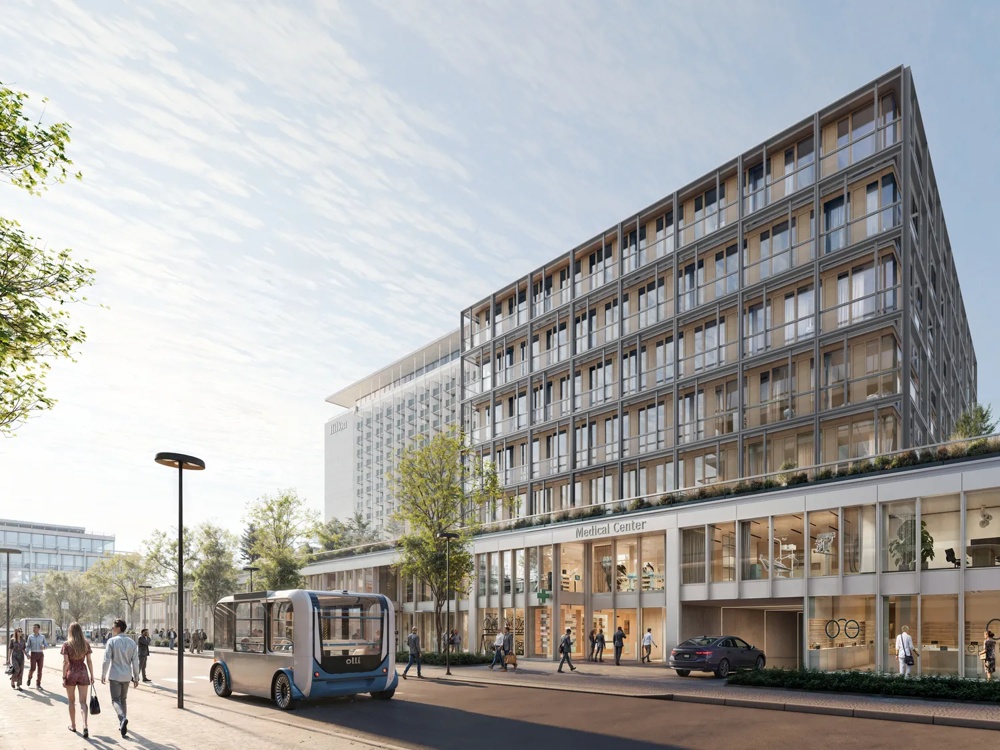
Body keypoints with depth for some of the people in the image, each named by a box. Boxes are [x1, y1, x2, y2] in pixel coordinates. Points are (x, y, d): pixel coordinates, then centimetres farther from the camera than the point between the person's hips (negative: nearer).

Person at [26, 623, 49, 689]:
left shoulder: (42, 637, 5)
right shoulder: (30, 637, 3)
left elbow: (46, 645, 8)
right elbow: (28, 646, 6)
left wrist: (44, 647, -16)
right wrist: (27, 654, -9)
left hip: (40, 654, 1)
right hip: (33, 654, -1)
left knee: (40, 670, -1)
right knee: (32, 668, -11)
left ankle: (38, 684, 8)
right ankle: (29, 678, 22)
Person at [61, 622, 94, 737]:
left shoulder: (67, 645, -7)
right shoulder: (86, 644, 1)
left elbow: (65, 662, -10)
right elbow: (89, 661, 2)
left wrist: (64, 677, -5)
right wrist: (92, 675, 8)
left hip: (71, 673, -2)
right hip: (83, 673, 2)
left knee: (71, 701, 15)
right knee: (83, 701, 0)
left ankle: (73, 725, 24)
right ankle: (85, 726, -16)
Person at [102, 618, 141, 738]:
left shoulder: (112, 641, -9)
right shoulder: (132, 642, 3)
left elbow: (106, 660, -11)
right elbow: (135, 662, 3)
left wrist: (103, 675, -1)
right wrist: (136, 677, 10)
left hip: (115, 676, -4)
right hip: (127, 676, 4)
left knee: (115, 699, -1)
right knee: (123, 699, 17)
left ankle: (123, 718, -26)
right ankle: (122, 724, 22)